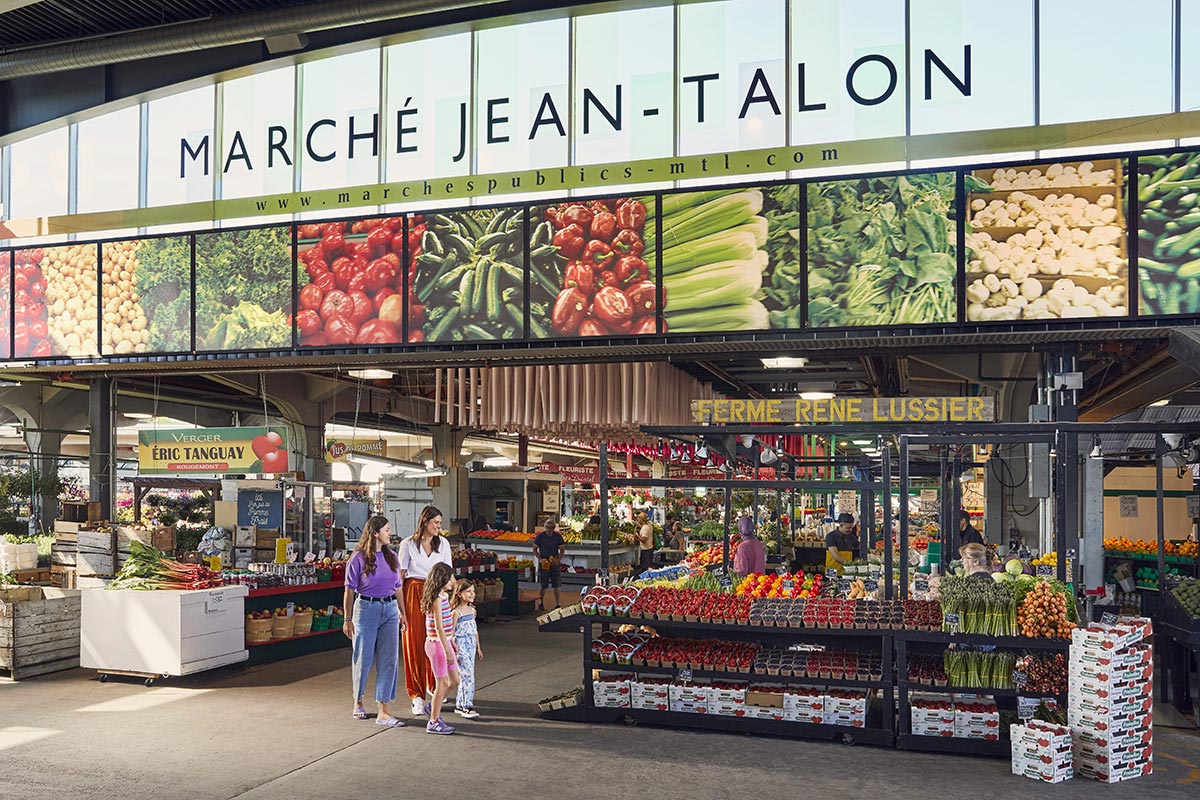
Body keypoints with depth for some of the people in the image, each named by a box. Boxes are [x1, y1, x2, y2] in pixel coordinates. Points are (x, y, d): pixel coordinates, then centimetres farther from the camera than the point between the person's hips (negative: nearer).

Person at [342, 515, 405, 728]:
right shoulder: (358, 558, -6)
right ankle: (358, 702, 30)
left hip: (390, 610, 4)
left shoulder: (392, 557, 9)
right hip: (366, 609, -4)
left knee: (389, 660, -2)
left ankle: (383, 712, 0)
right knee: (364, 659, 6)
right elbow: (349, 590, -3)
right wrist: (348, 619, -4)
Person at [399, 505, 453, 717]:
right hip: (413, 594, -2)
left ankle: (433, 687, 23)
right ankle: (417, 695, 4)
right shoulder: (408, 544, -1)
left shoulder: (443, 543, 7)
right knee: (414, 643, -2)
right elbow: (401, 575, 1)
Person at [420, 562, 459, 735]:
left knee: (454, 681, 13)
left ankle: (433, 708, 30)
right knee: (442, 683, 0)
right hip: (437, 644, -9)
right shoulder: (437, 599, -19)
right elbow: (439, 627, -22)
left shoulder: (444, 596, 10)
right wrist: (447, 651, -21)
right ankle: (434, 722, 10)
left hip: (445, 642, 9)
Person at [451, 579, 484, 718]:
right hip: (461, 648, -7)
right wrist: (454, 649, -17)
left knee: (464, 677, 11)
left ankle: (459, 705, 19)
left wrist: (478, 648, 20)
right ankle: (467, 707, -5)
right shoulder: (456, 612, -13)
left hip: (471, 647, 7)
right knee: (468, 677, -10)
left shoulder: (472, 610, 10)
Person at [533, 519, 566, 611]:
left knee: (556, 584, 3)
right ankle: (541, 602, 18)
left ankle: (557, 603, 10)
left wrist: (558, 560, -10)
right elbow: (534, 549, 1)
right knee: (543, 585, 1)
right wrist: (540, 559, -13)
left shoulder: (558, 536, 0)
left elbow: (562, 549, 6)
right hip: (543, 562, -2)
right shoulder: (540, 536, -5)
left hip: (555, 563, 2)